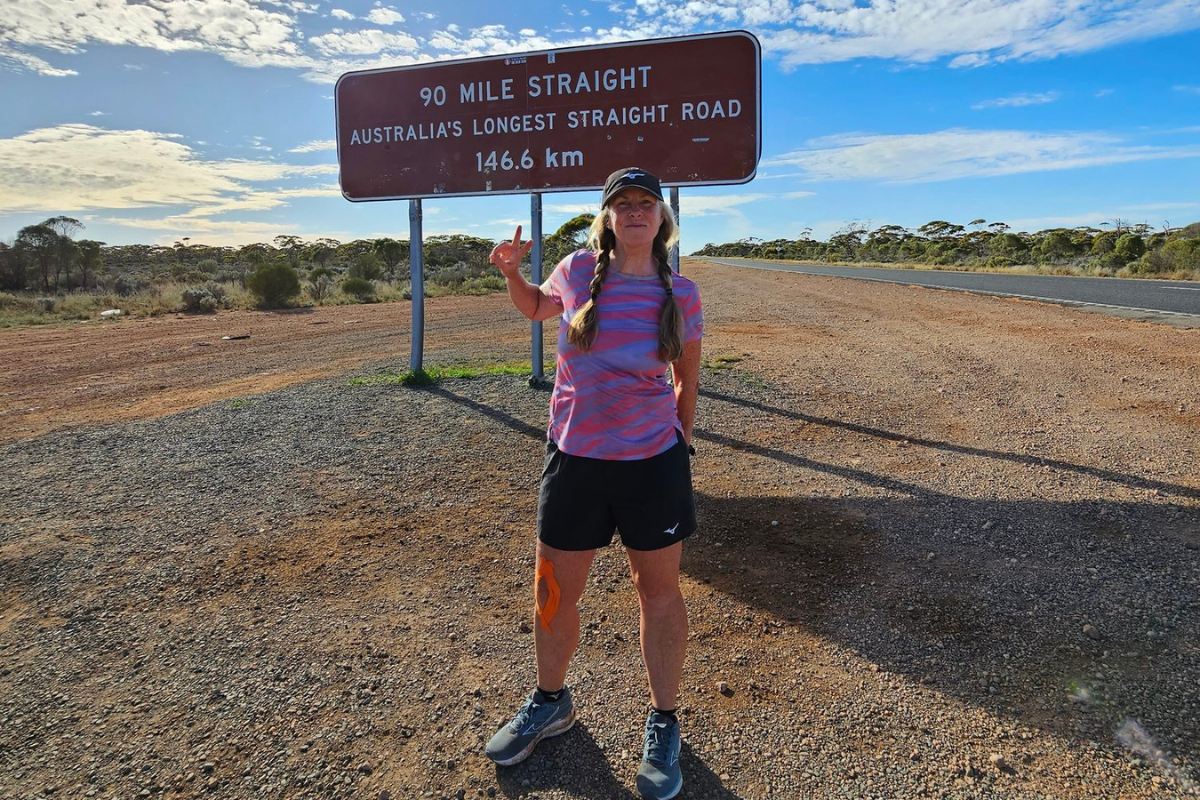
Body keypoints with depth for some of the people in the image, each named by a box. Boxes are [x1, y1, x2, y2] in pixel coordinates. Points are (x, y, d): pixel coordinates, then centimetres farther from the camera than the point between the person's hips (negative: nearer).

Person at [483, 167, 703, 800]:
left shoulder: (681, 294, -2)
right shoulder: (577, 270, -1)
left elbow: (688, 381, 9)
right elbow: (537, 306, 21)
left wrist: (679, 445, 10)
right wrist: (512, 272, 3)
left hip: (653, 462, -1)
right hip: (574, 458, 1)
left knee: (659, 592, 12)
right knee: (553, 593, 12)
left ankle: (663, 723, 34)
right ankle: (550, 702, 41)